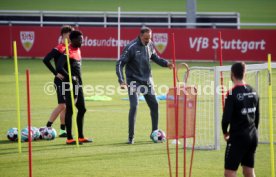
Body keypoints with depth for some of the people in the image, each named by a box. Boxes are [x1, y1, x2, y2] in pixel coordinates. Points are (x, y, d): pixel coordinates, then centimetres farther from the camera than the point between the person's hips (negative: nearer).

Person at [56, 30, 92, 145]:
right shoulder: (68, 51, -17)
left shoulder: (78, 50, 12)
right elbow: (59, 68, -26)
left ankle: (81, 136, 21)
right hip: (70, 85, -10)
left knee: (82, 109, 13)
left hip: (78, 84, 10)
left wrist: (79, 80, 16)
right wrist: (71, 78, -24)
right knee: (70, 110, -5)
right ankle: (69, 138, -1)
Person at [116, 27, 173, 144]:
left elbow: (155, 57, 17)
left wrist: (166, 63, -2)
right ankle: (131, 137, -7)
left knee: (154, 105, 6)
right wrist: (121, 80, -27)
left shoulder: (149, 45, 1)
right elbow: (120, 64, -17)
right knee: (134, 106, -15)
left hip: (147, 80, 6)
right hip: (134, 81, -6)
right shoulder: (131, 47, -17)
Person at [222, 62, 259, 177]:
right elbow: (257, 116, 12)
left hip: (238, 137, -7)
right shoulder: (253, 92, 5)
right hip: (252, 137, 7)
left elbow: (226, 118, -16)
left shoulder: (232, 93, -15)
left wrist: (225, 132, 2)